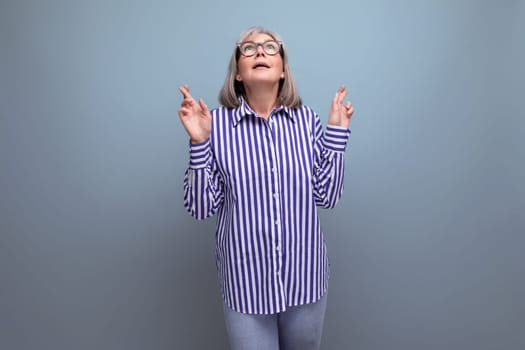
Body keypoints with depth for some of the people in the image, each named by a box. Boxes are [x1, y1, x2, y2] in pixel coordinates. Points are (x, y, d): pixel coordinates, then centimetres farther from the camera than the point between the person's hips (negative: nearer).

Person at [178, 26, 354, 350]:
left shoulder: (307, 119, -4)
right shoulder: (217, 123, -10)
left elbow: (326, 196, -3)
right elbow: (201, 208, -8)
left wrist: (337, 133, -8)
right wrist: (199, 142, -18)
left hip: (304, 276, 3)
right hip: (245, 280, -2)